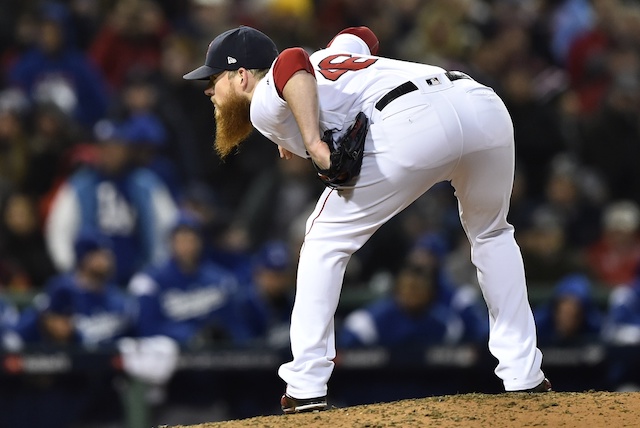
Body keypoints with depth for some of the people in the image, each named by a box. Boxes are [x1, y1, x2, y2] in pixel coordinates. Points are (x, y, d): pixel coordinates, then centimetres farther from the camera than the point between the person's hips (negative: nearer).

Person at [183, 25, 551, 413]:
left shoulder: (265, 104, 14)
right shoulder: (324, 60, 36)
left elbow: (291, 63, -5)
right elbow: (363, 36, 50)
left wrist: (313, 143, -15)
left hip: (412, 123, -7)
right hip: (486, 104, 7)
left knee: (326, 238, 12)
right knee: (490, 233, 32)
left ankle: (306, 387, 8)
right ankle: (524, 375, 25)